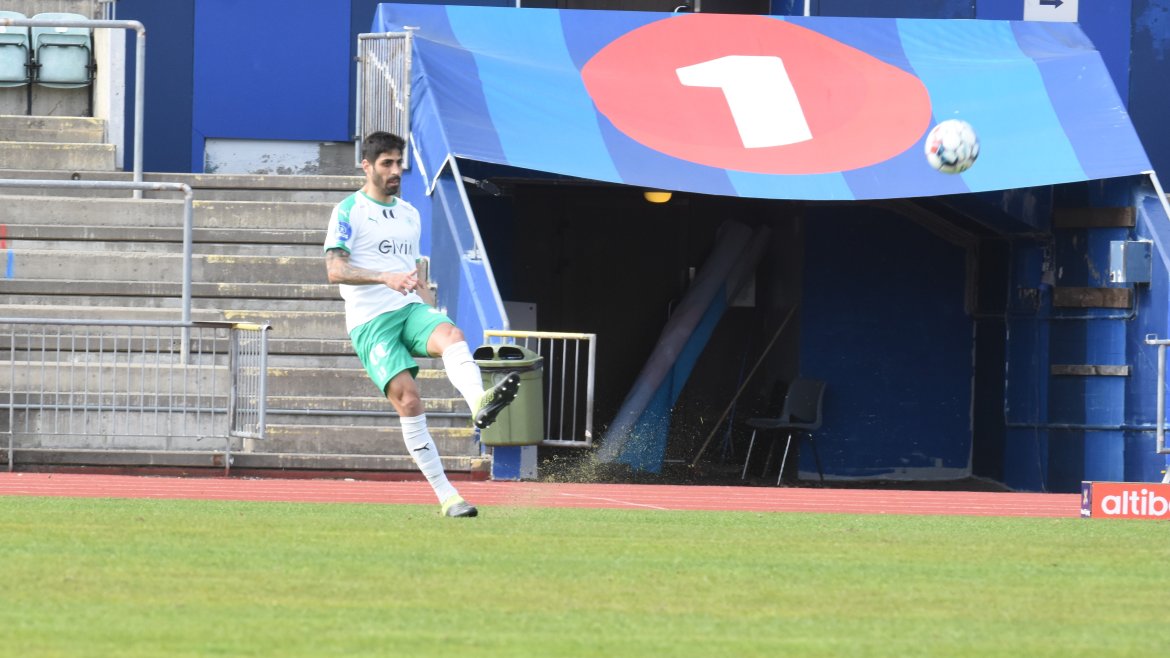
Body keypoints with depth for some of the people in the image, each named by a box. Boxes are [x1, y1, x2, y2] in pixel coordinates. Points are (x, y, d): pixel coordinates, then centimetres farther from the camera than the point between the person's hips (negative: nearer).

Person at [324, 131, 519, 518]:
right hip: (370, 321, -5)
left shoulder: (409, 215, 21)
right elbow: (335, 270, -12)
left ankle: (479, 402, -61)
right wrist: (385, 277, -26)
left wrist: (434, 317, 16)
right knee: (408, 401, -18)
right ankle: (446, 496, -18)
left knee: (452, 335, -31)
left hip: (410, 310, 5)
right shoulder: (348, 212, 1)